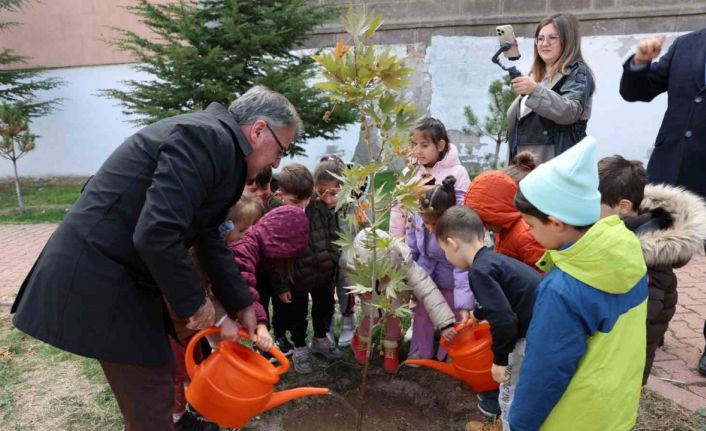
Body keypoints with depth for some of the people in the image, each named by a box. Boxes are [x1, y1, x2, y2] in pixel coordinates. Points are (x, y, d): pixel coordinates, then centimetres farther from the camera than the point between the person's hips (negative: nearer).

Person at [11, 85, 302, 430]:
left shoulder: (215, 144, 10)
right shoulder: (208, 137, -22)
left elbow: (209, 239, 14)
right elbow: (156, 234, -31)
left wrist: (241, 305, 16)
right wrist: (194, 301, -15)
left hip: (120, 270, 10)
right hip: (97, 277, -10)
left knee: (157, 368, 22)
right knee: (151, 396, 2)